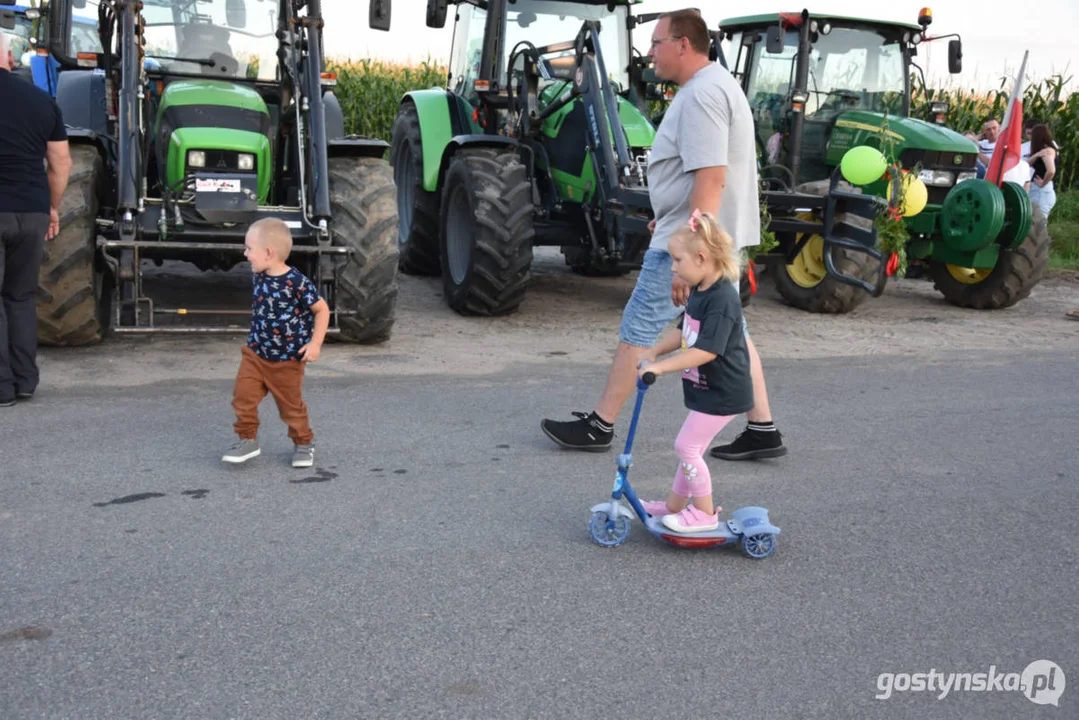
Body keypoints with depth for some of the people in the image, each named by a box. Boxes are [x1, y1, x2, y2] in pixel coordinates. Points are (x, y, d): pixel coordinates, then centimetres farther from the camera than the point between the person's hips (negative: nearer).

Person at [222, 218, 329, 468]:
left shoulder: (297, 283, -22)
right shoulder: (258, 278, -2)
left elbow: (322, 309, -13)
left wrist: (315, 343, -18)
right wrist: (258, 337, 16)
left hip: (288, 360, -5)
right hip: (255, 353, 5)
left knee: (291, 405, 9)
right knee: (243, 396, -4)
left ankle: (304, 443, 30)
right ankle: (248, 440, 13)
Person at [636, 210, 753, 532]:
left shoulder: (722, 299, -25)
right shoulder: (699, 292, 7)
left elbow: (707, 350, -31)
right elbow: (683, 331, 19)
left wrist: (662, 366, -31)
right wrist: (653, 351, 7)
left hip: (722, 393, -10)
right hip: (706, 389, 10)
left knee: (687, 446, -6)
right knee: (691, 447, 18)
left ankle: (705, 513, 7)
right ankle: (674, 505, 31)